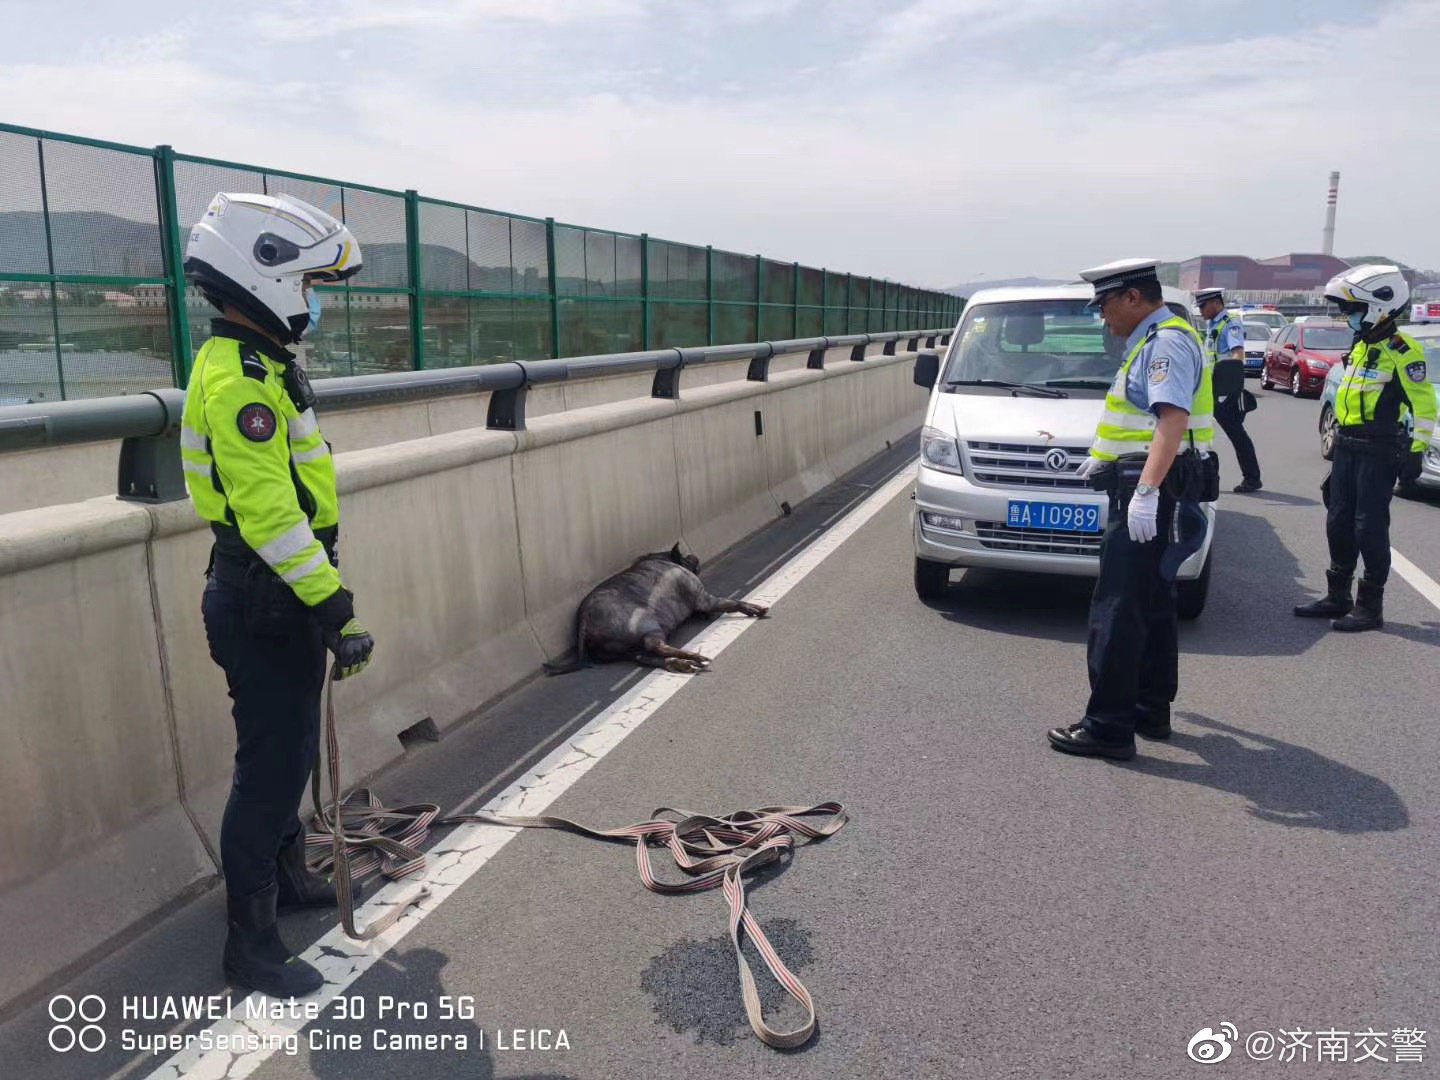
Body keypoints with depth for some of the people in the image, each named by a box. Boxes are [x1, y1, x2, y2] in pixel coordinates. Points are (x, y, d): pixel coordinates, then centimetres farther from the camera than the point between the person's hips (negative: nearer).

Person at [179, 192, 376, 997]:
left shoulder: (254, 366, 14)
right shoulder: (241, 380, -21)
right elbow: (269, 514, -27)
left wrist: (322, 600, 24)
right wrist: (335, 608, -26)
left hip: (275, 597, 10)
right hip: (265, 606, -10)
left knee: (290, 751, 23)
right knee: (272, 767, 0)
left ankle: (286, 877, 42)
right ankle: (251, 943, 14)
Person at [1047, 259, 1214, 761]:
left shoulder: (1167, 342, -13)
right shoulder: (1151, 341, 21)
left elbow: (1172, 420, -27)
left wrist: (1146, 491, -36)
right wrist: (1105, 456, 40)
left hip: (1148, 491, -11)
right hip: (1143, 484, 11)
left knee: (1117, 610, -10)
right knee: (1152, 605, 16)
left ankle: (1108, 726, -7)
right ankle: (1151, 710, 26)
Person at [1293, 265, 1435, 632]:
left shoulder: (1401, 350, -12)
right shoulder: (1360, 347, 16)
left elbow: (1423, 402, -14)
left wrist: (1416, 450, -17)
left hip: (1379, 452, -9)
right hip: (1348, 447, 9)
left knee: (1370, 527, -5)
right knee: (1339, 522, 11)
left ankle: (1370, 606, 3)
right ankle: (1338, 597, 21)